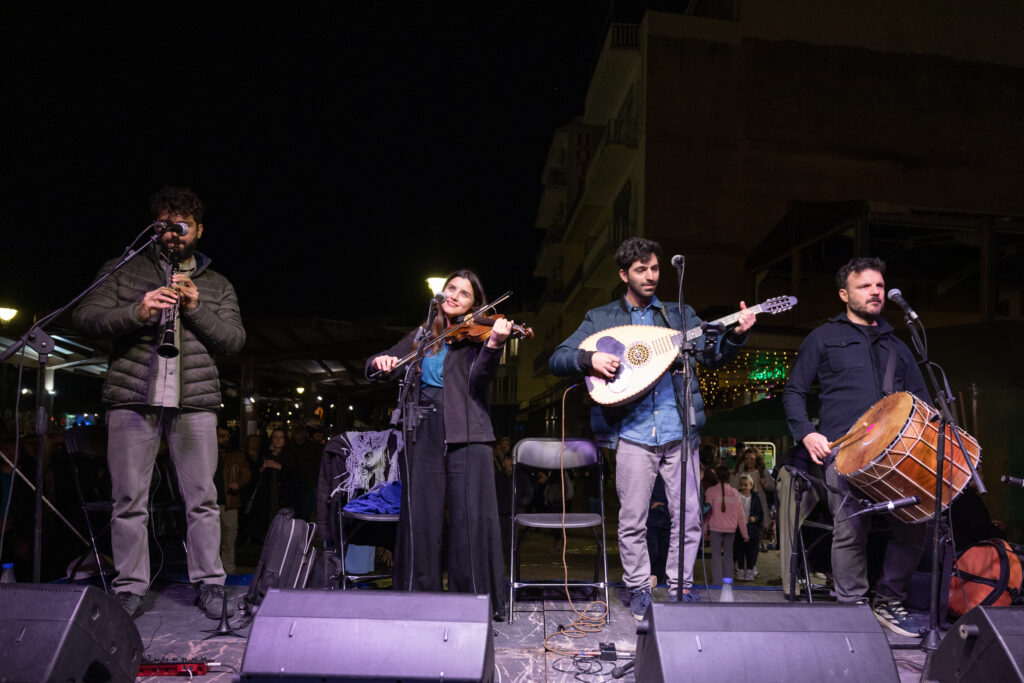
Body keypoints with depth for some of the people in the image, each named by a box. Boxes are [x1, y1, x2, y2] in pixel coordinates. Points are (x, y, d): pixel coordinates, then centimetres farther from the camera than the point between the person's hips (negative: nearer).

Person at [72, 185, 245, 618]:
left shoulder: (217, 285, 15)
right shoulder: (123, 270, 13)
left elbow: (235, 340, 5)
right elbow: (85, 317, 2)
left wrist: (196, 307, -10)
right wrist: (137, 311, -16)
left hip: (195, 401, 1)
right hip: (132, 398, 0)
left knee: (202, 498, 2)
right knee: (129, 501, 3)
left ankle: (209, 583, 13)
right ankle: (130, 587, 15)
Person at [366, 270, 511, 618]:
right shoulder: (422, 335, 19)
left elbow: (480, 377, -10)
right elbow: (375, 363, 19)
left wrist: (494, 344, -29)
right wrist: (379, 361, -6)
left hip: (465, 434, -3)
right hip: (423, 432, 3)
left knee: (472, 517, -6)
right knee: (419, 517, 2)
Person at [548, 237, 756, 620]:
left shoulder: (679, 315, 15)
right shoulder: (601, 318, 10)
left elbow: (711, 355, 4)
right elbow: (557, 359, 5)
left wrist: (736, 334, -15)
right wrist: (589, 359, -15)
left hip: (679, 431, 2)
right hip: (632, 433, -1)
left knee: (689, 515, 4)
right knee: (632, 519, 2)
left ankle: (680, 587, 21)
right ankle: (639, 590, 20)